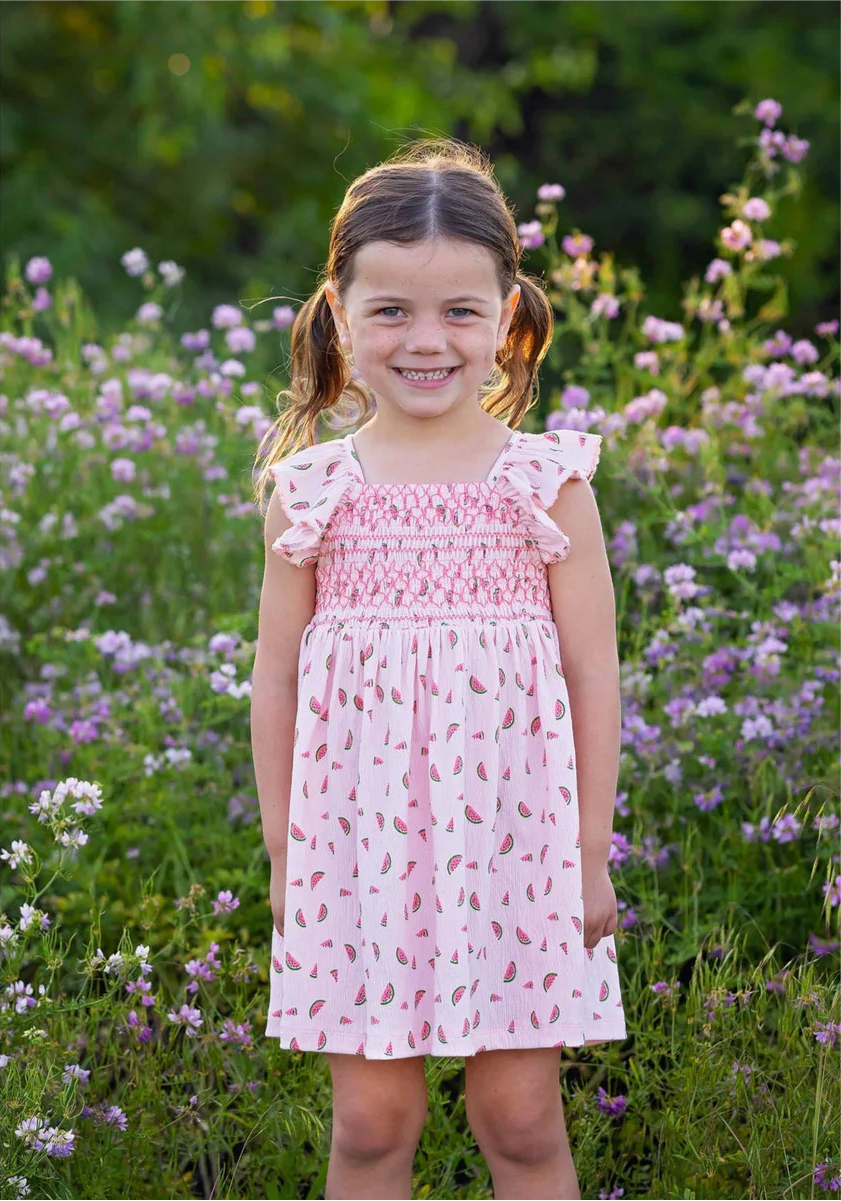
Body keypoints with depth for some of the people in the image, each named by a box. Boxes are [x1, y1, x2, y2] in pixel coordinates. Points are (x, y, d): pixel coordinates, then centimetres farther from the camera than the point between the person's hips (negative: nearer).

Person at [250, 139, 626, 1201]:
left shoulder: (549, 483, -2)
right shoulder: (310, 493, 1)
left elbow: (592, 675, 1)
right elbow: (276, 676, 6)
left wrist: (592, 855, 0)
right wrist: (283, 856, 5)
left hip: (511, 845, -1)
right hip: (356, 848, 1)